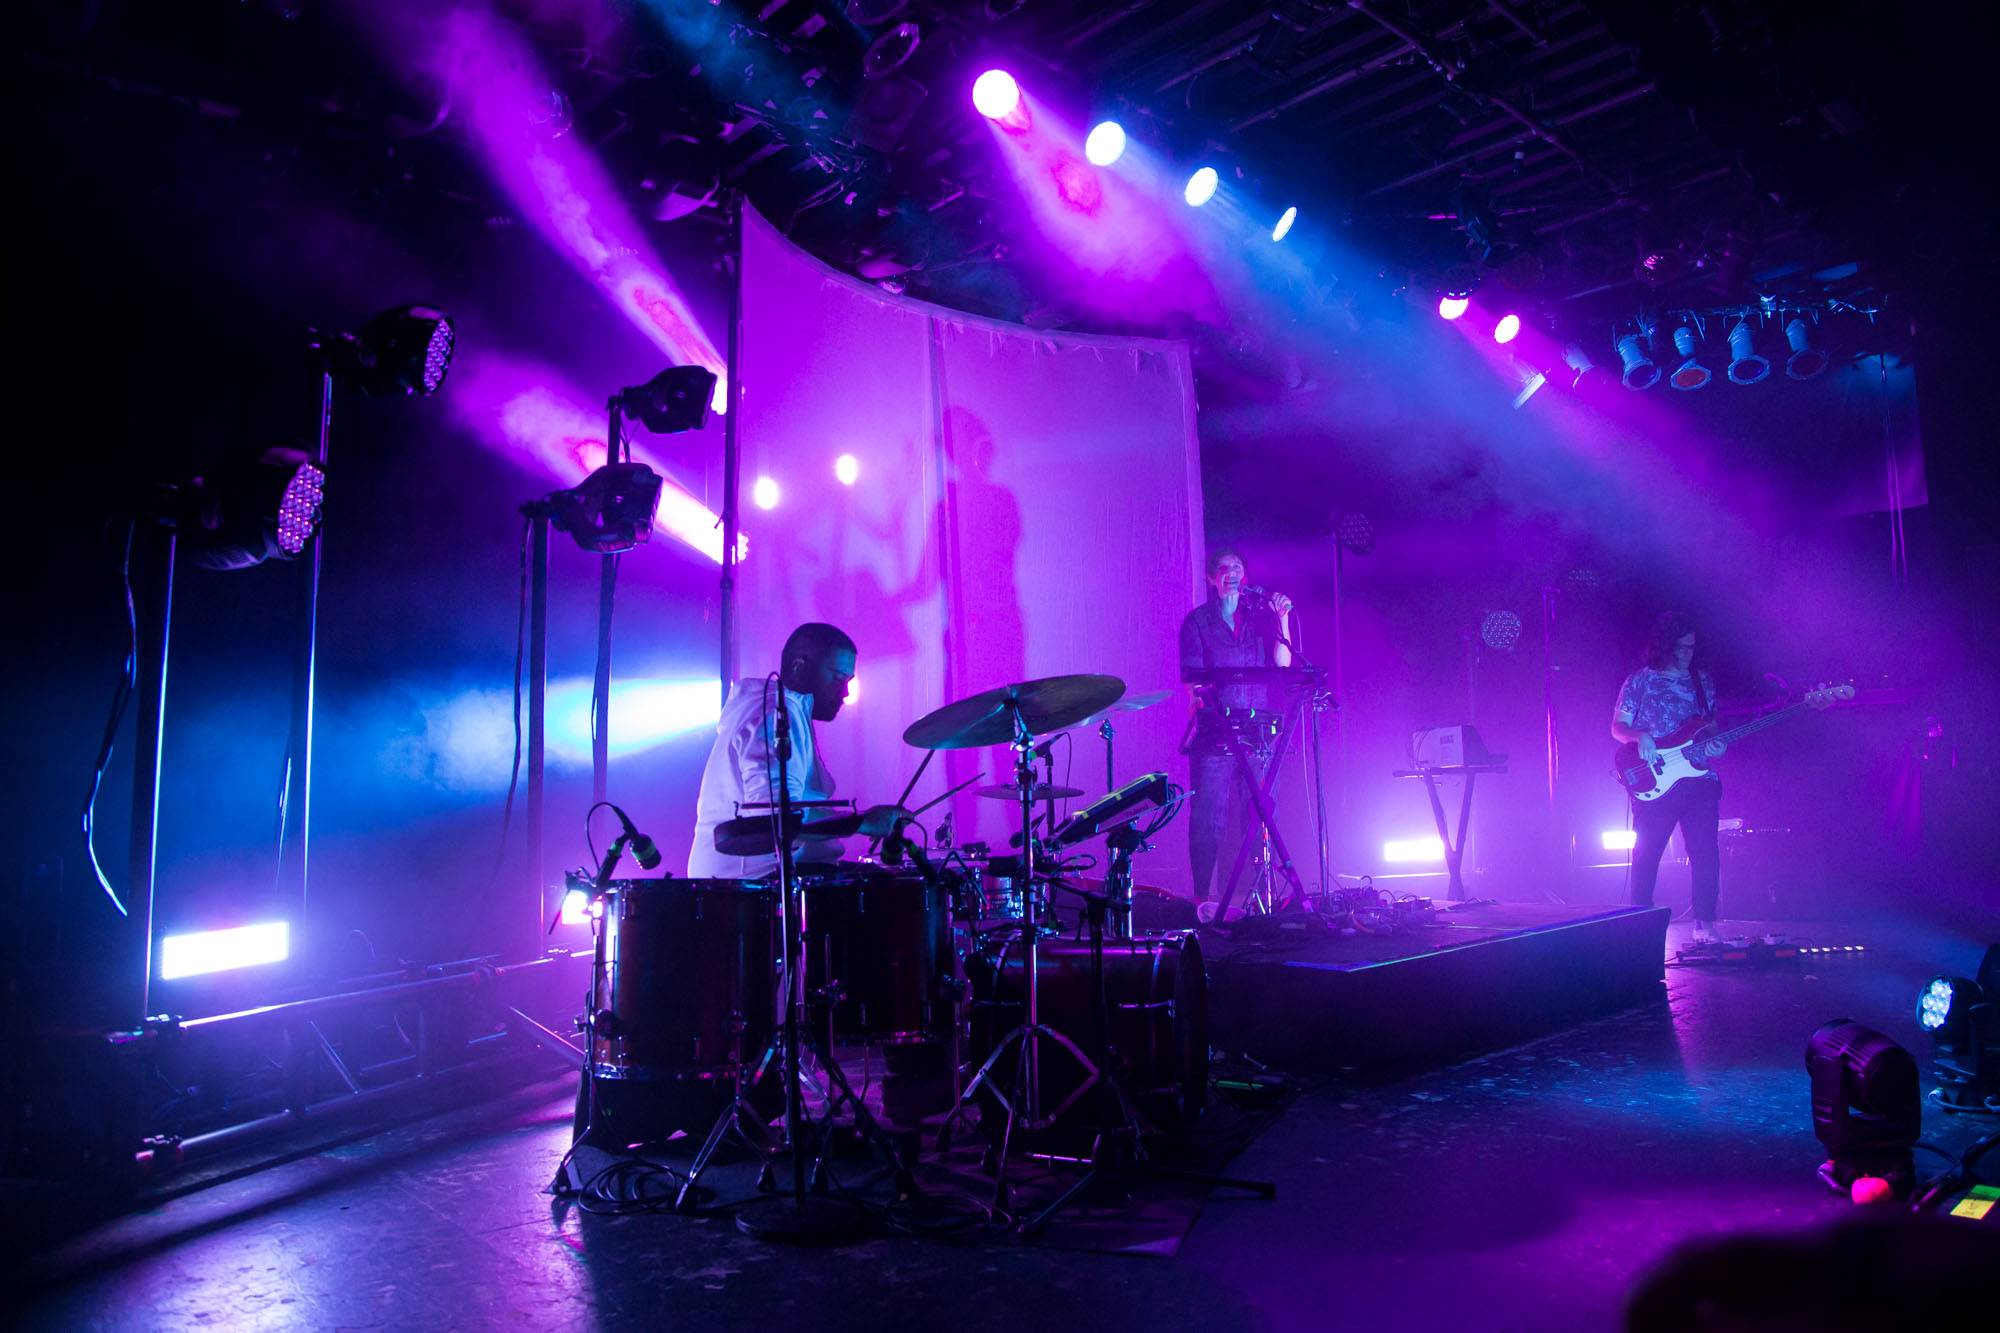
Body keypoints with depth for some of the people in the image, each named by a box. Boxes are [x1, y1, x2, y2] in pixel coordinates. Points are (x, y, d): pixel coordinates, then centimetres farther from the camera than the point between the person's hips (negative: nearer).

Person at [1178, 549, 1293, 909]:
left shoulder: (1259, 615, 13)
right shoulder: (1197, 621, 6)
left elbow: (1283, 665, 4)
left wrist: (1282, 620, -5)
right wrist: (1198, 697, -24)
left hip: (1257, 732, 3)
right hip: (1213, 732, -3)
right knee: (1208, 818, -7)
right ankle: (1202, 896, -3)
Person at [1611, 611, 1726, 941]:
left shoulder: (1704, 681, 12)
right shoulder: (1639, 681, 1)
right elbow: (1617, 727, 1)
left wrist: (1716, 747, -3)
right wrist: (1640, 736, -20)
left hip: (1700, 780, 3)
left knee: (1706, 853, 1)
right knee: (1646, 853, -1)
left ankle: (1705, 923, 10)